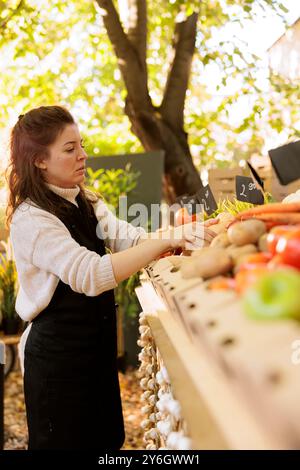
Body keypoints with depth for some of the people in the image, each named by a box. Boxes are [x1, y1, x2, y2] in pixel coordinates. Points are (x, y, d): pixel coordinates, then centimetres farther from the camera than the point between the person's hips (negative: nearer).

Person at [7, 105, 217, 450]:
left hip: (98, 347, 8)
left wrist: (184, 237, -24)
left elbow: (130, 240, -6)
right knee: (69, 440, 8)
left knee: (107, 439, 19)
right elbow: (91, 275, -31)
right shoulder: (30, 220, -21)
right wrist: (166, 239, -34)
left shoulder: (85, 203, 6)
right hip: (58, 356, -8)